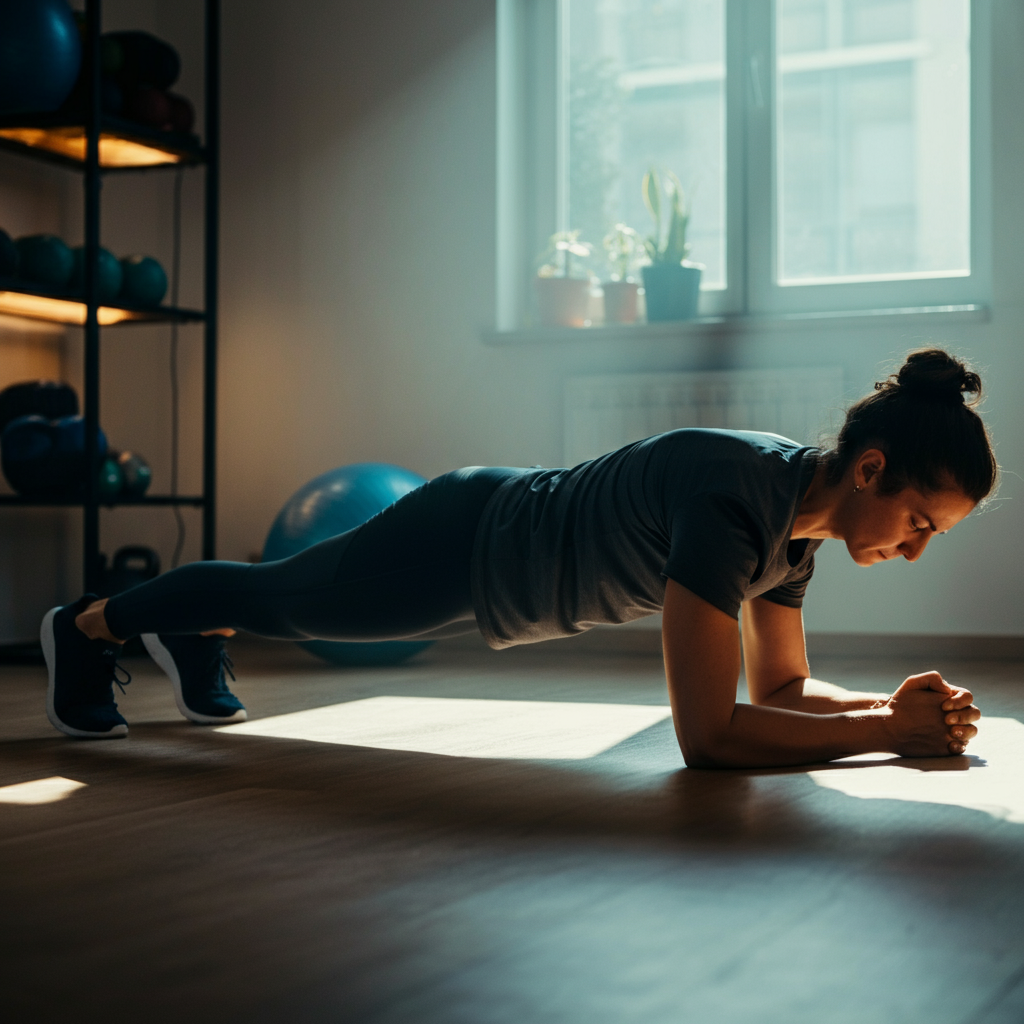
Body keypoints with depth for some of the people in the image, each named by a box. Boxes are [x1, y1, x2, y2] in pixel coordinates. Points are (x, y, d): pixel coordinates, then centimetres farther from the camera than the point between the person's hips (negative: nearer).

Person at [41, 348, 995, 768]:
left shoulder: (799, 507, -12)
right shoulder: (734, 498, -40)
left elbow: (781, 686, -2)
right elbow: (707, 732, -41)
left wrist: (889, 703, -18)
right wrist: (890, 731, -36)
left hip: (509, 542, 7)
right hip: (457, 549, -7)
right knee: (282, 596, 19)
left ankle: (193, 640, 62)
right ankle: (84, 626, 46)